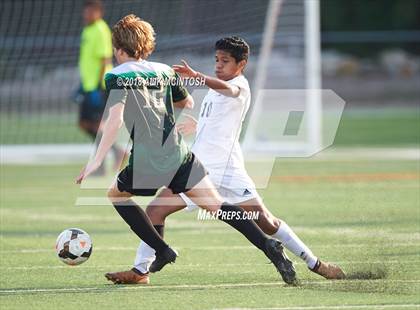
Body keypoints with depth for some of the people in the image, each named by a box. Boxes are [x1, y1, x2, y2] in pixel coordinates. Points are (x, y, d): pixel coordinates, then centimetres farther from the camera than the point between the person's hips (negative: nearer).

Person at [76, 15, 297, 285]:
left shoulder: (117, 76, -2)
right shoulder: (163, 71, 16)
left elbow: (115, 119, -16)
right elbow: (188, 103, 30)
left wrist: (97, 161, -17)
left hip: (146, 165, -5)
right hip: (180, 156, 5)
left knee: (116, 194, 22)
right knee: (217, 205, 2)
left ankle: (162, 251, 15)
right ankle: (267, 245, -17)